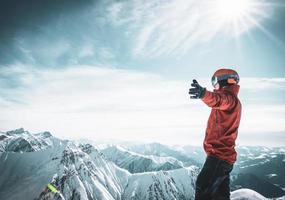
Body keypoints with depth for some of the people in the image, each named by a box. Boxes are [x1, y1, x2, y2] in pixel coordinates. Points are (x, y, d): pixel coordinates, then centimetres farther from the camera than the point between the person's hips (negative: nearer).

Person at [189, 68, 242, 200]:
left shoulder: (228, 97, -12)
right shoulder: (234, 100, 19)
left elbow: (218, 100, -35)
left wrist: (204, 94, -56)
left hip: (219, 155, -10)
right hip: (225, 154, 10)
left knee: (203, 189, -16)